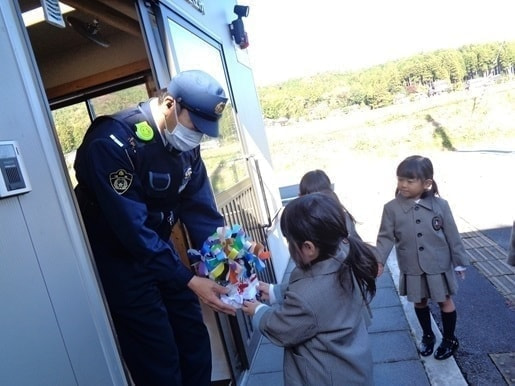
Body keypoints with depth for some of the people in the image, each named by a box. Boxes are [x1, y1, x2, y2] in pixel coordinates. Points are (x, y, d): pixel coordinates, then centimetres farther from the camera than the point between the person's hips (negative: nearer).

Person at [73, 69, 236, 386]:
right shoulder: (112, 142, -27)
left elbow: (201, 210, -3)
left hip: (159, 250, 7)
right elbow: (133, 229, -30)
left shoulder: (185, 143, -4)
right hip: (118, 261, -6)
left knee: (195, 341, 14)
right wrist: (190, 281, -30)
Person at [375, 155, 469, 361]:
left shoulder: (440, 205, -12)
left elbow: (452, 236, -3)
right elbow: (386, 237, -8)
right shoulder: (391, 208, -12)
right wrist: (378, 261, -20)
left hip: (439, 266, -1)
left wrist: (460, 262, 2)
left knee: (445, 301, 16)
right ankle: (427, 336, 42)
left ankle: (450, 339, 38)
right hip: (412, 269, 1)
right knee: (420, 303, 18)